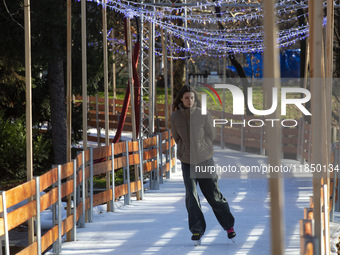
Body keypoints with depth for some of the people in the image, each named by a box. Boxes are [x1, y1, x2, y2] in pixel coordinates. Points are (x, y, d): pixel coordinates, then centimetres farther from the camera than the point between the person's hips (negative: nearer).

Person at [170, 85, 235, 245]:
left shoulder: (203, 115, -7)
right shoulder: (175, 117, -3)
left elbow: (211, 135, 4)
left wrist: (200, 146, 3)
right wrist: (187, 148, 7)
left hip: (205, 159, -1)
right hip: (187, 161, 1)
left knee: (214, 195, 3)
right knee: (191, 196, -11)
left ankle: (229, 225, 21)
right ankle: (197, 230, -4)